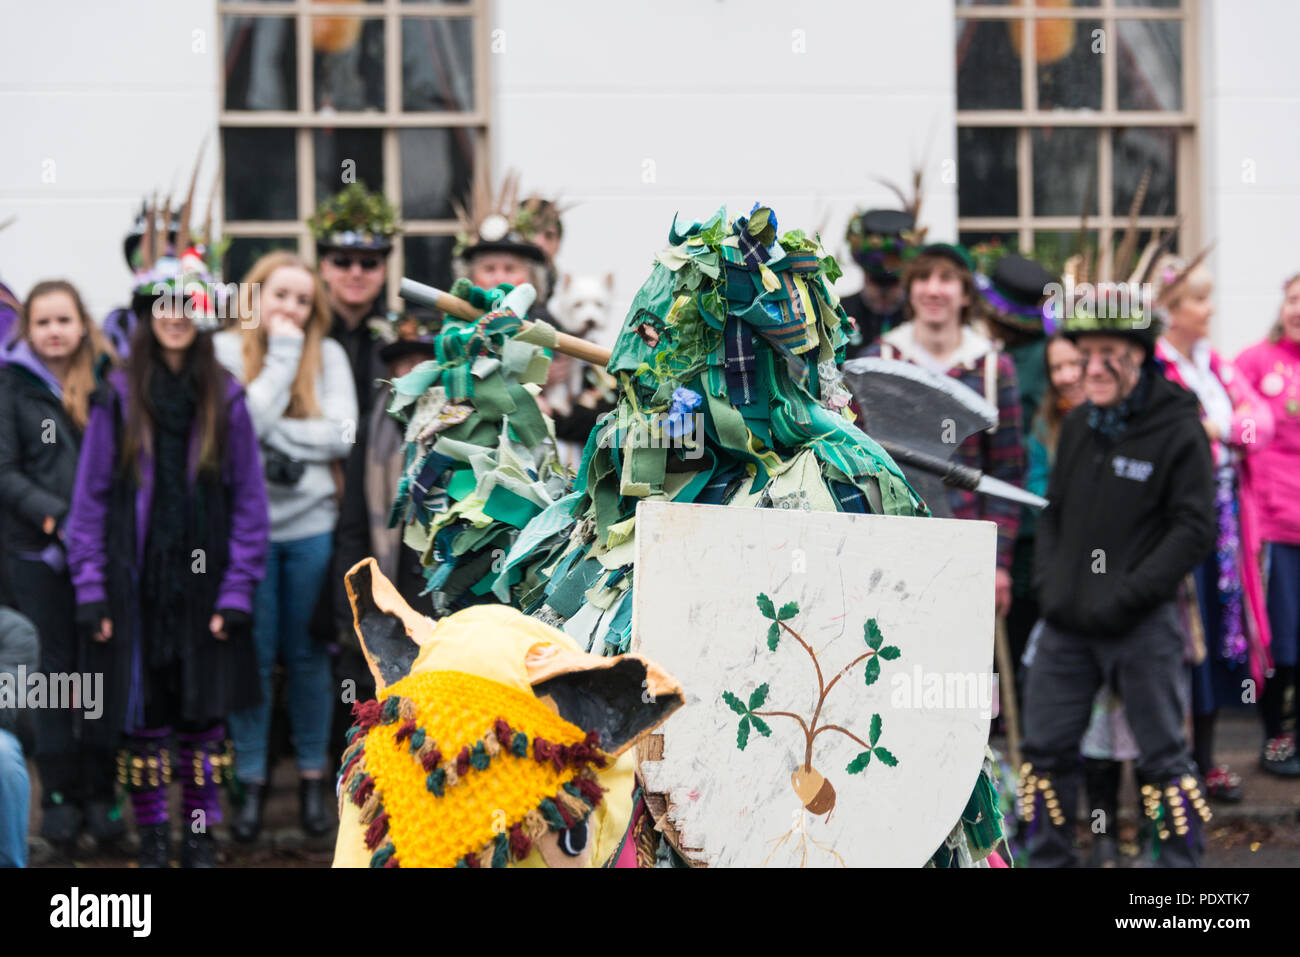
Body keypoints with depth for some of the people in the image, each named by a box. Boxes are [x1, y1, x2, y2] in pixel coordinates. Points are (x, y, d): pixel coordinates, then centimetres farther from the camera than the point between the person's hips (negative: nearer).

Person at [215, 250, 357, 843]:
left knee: (307, 654, 8)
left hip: (312, 524, 1)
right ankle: (251, 782, 12)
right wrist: (281, 354, -11)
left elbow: (342, 435, -6)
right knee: (253, 655, 3)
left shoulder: (328, 355, 4)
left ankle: (313, 776, 19)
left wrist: (273, 432, -11)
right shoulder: (225, 352, -1)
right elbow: (247, 421, -15)